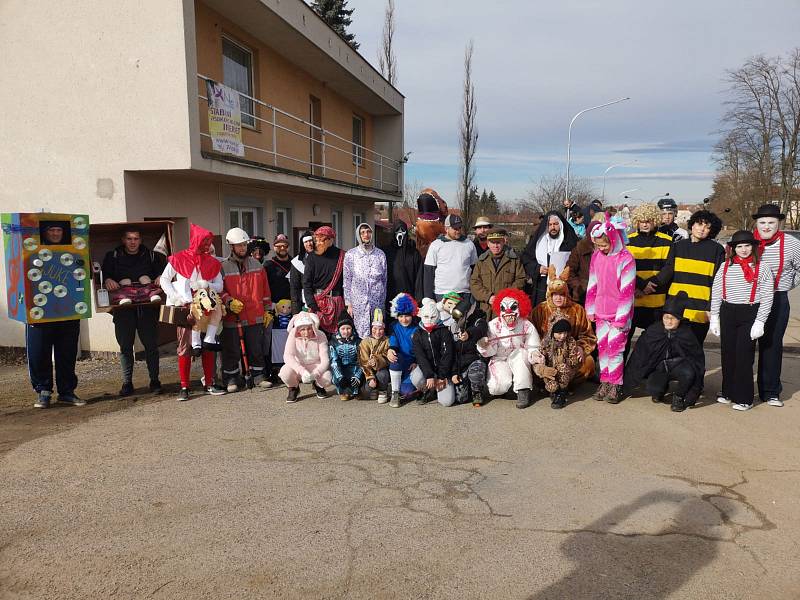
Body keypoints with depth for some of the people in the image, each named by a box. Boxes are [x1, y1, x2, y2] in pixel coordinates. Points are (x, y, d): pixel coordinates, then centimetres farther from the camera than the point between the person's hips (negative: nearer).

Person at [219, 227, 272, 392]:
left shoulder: (256, 265, 10)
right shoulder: (223, 267, 0)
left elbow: (265, 289, 12)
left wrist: (267, 310, 9)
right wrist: (229, 302, -17)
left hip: (255, 316, 3)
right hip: (232, 317, -3)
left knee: (256, 349, 9)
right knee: (232, 351, 3)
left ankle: (259, 376, 20)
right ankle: (231, 380, 15)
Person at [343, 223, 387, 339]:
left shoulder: (380, 254, 8)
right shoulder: (350, 254, 2)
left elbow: (384, 279, 13)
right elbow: (347, 281, 3)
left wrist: (383, 301, 11)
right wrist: (349, 303, -1)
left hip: (377, 301, 2)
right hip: (358, 301, -1)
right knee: (362, 333, -2)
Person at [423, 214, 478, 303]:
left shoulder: (469, 244, 10)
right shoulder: (436, 245, 2)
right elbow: (428, 272, 1)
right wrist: (429, 297, -5)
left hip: (465, 293, 2)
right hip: (442, 293, -2)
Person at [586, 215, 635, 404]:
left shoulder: (625, 259, -13)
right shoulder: (596, 256, 5)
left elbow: (627, 290, -14)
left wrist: (621, 317, -14)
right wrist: (590, 309, 10)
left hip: (618, 313, -5)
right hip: (601, 311, 6)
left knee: (615, 347, -4)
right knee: (602, 346, 9)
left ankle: (615, 386, 6)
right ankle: (604, 382, 18)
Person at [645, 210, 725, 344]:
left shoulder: (717, 250, 2)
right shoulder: (678, 246, 11)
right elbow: (668, 270, 3)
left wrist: (711, 308, -8)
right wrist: (654, 282, -17)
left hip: (699, 313, -3)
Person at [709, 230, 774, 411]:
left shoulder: (762, 268, -1)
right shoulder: (726, 266, 6)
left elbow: (767, 298, -3)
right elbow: (716, 294, 8)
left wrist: (760, 322, -10)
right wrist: (714, 318, 5)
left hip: (750, 315, -3)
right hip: (727, 313, 3)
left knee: (744, 355, -3)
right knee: (727, 354, 9)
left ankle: (744, 398, 7)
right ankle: (727, 392, 23)